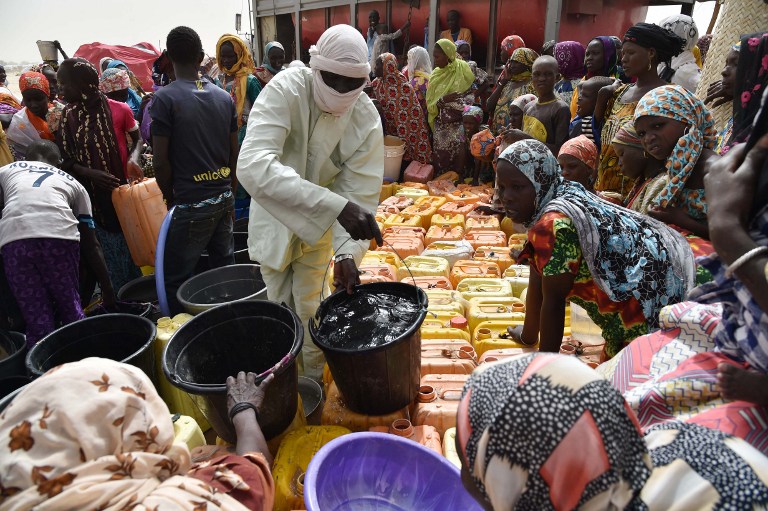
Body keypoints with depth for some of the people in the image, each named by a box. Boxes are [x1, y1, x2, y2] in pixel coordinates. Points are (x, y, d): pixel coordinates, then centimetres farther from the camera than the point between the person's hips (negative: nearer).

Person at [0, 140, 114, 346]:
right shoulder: (73, 183, 31)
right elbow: (91, 246, 29)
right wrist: (107, 289, 34)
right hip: (60, 236, 0)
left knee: (37, 321, 9)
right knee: (71, 310, 17)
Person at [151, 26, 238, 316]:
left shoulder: (165, 98, -9)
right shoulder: (224, 97, 7)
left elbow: (160, 160, -11)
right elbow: (234, 151, 10)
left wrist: (170, 197, 5)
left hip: (191, 205, -6)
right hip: (224, 198, 6)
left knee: (177, 281, 4)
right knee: (225, 270, 16)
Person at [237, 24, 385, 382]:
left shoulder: (367, 120, -21)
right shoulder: (285, 90, -30)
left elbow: (360, 193, -20)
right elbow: (252, 165, -45)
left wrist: (348, 251, -37)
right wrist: (336, 205, -55)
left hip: (320, 224, 1)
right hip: (274, 216, -1)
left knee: (310, 312, 10)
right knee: (281, 310, 11)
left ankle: (314, 381, 35)